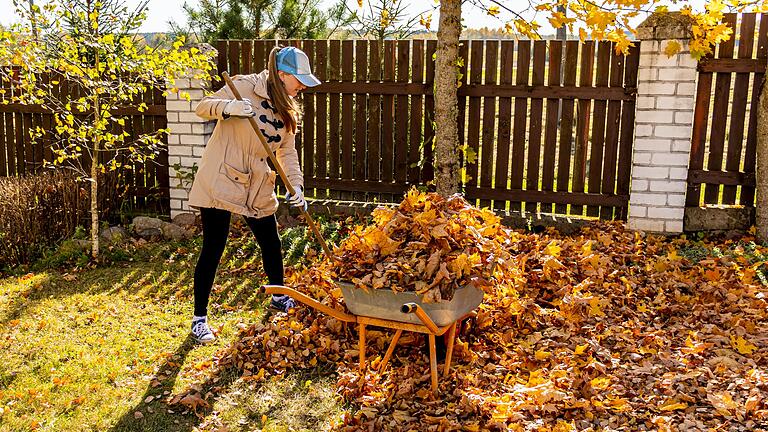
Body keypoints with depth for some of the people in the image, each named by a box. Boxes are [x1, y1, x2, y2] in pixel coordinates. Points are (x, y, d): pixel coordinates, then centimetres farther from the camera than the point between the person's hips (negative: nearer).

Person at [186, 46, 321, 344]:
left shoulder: (287, 108, 9)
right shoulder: (246, 86, -12)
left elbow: (288, 151, 8)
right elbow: (203, 107, -12)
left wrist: (296, 185, -8)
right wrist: (229, 107, -34)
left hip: (257, 187, 7)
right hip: (220, 180, -7)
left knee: (271, 244, 14)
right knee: (213, 249, -3)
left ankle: (279, 297, 38)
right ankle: (199, 318, 10)